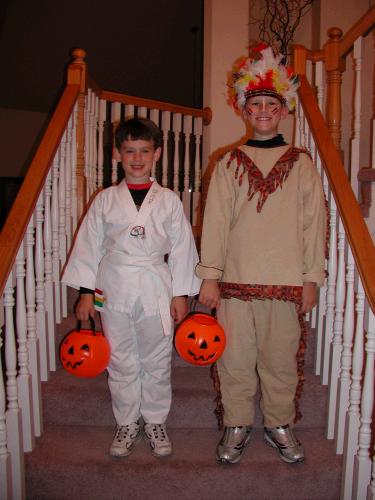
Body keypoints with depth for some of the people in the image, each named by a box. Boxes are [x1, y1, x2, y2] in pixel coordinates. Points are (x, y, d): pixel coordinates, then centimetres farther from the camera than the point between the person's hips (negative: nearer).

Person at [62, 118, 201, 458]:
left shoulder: (169, 200, 3)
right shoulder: (105, 200, 5)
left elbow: (182, 248, 3)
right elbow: (89, 245, 6)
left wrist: (181, 294, 0)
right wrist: (86, 292, 2)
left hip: (157, 290, 0)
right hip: (115, 289, 1)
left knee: (157, 362, 10)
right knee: (122, 363, 10)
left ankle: (155, 422, 29)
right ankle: (127, 424, 29)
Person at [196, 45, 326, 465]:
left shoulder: (301, 163, 8)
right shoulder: (229, 163, 8)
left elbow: (314, 222, 5)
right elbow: (215, 220, 3)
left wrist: (312, 278, 0)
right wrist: (209, 276, -3)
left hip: (286, 280, 0)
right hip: (235, 279, 0)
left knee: (281, 358, 8)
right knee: (235, 359, 6)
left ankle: (279, 424, 29)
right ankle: (237, 425, 25)